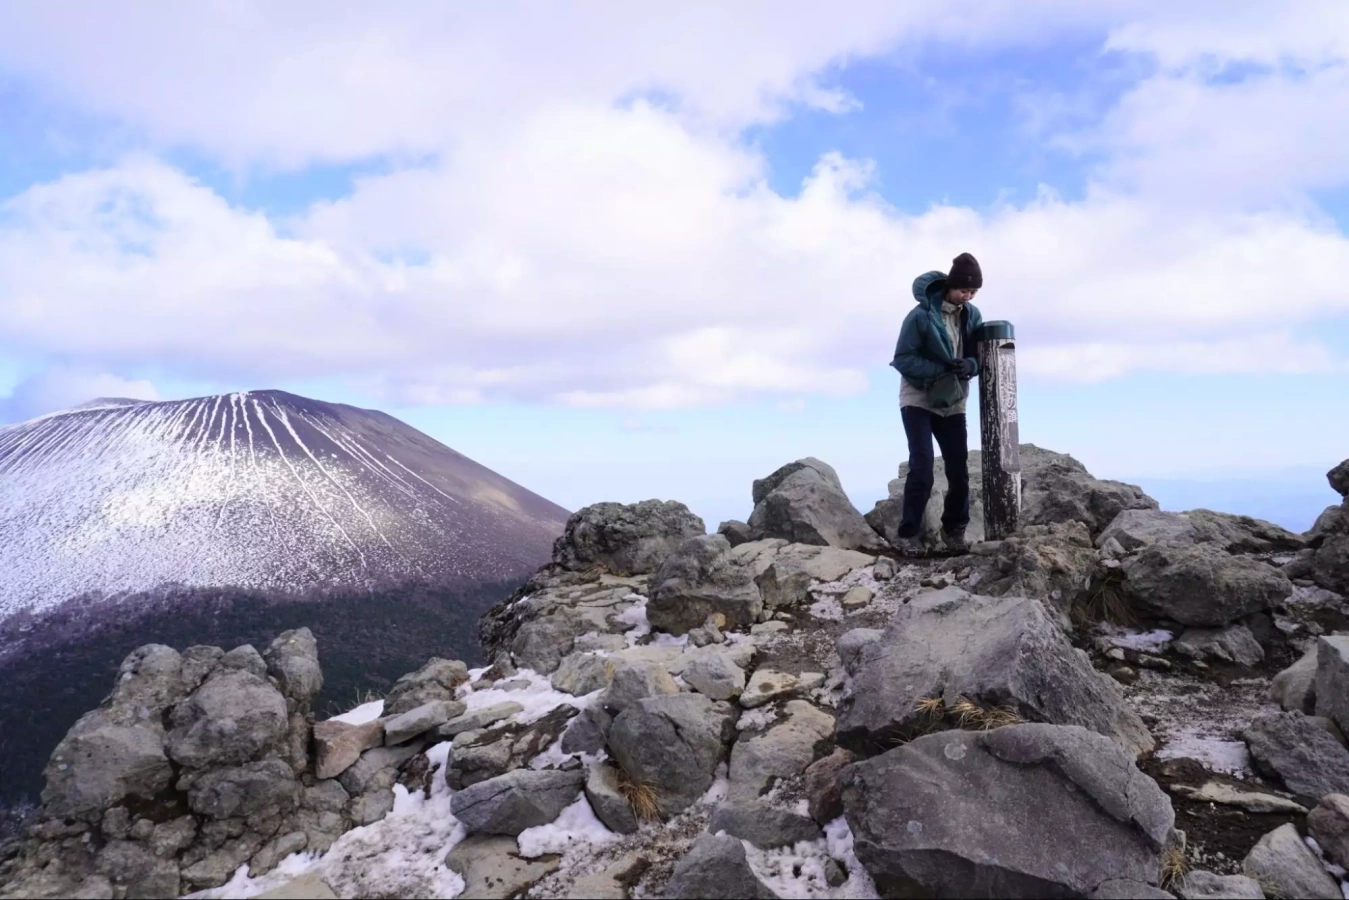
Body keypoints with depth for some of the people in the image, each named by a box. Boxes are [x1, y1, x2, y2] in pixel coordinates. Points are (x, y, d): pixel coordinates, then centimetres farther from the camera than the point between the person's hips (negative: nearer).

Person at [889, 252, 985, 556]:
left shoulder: (972, 315, -4)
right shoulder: (921, 315, -19)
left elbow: (981, 354, 4)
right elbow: (902, 359, -17)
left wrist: (970, 365, -20)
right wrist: (940, 368, -27)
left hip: (952, 402, 5)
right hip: (918, 399, -5)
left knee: (959, 468, 3)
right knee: (922, 466, -13)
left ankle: (954, 530, 20)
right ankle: (909, 534, -2)